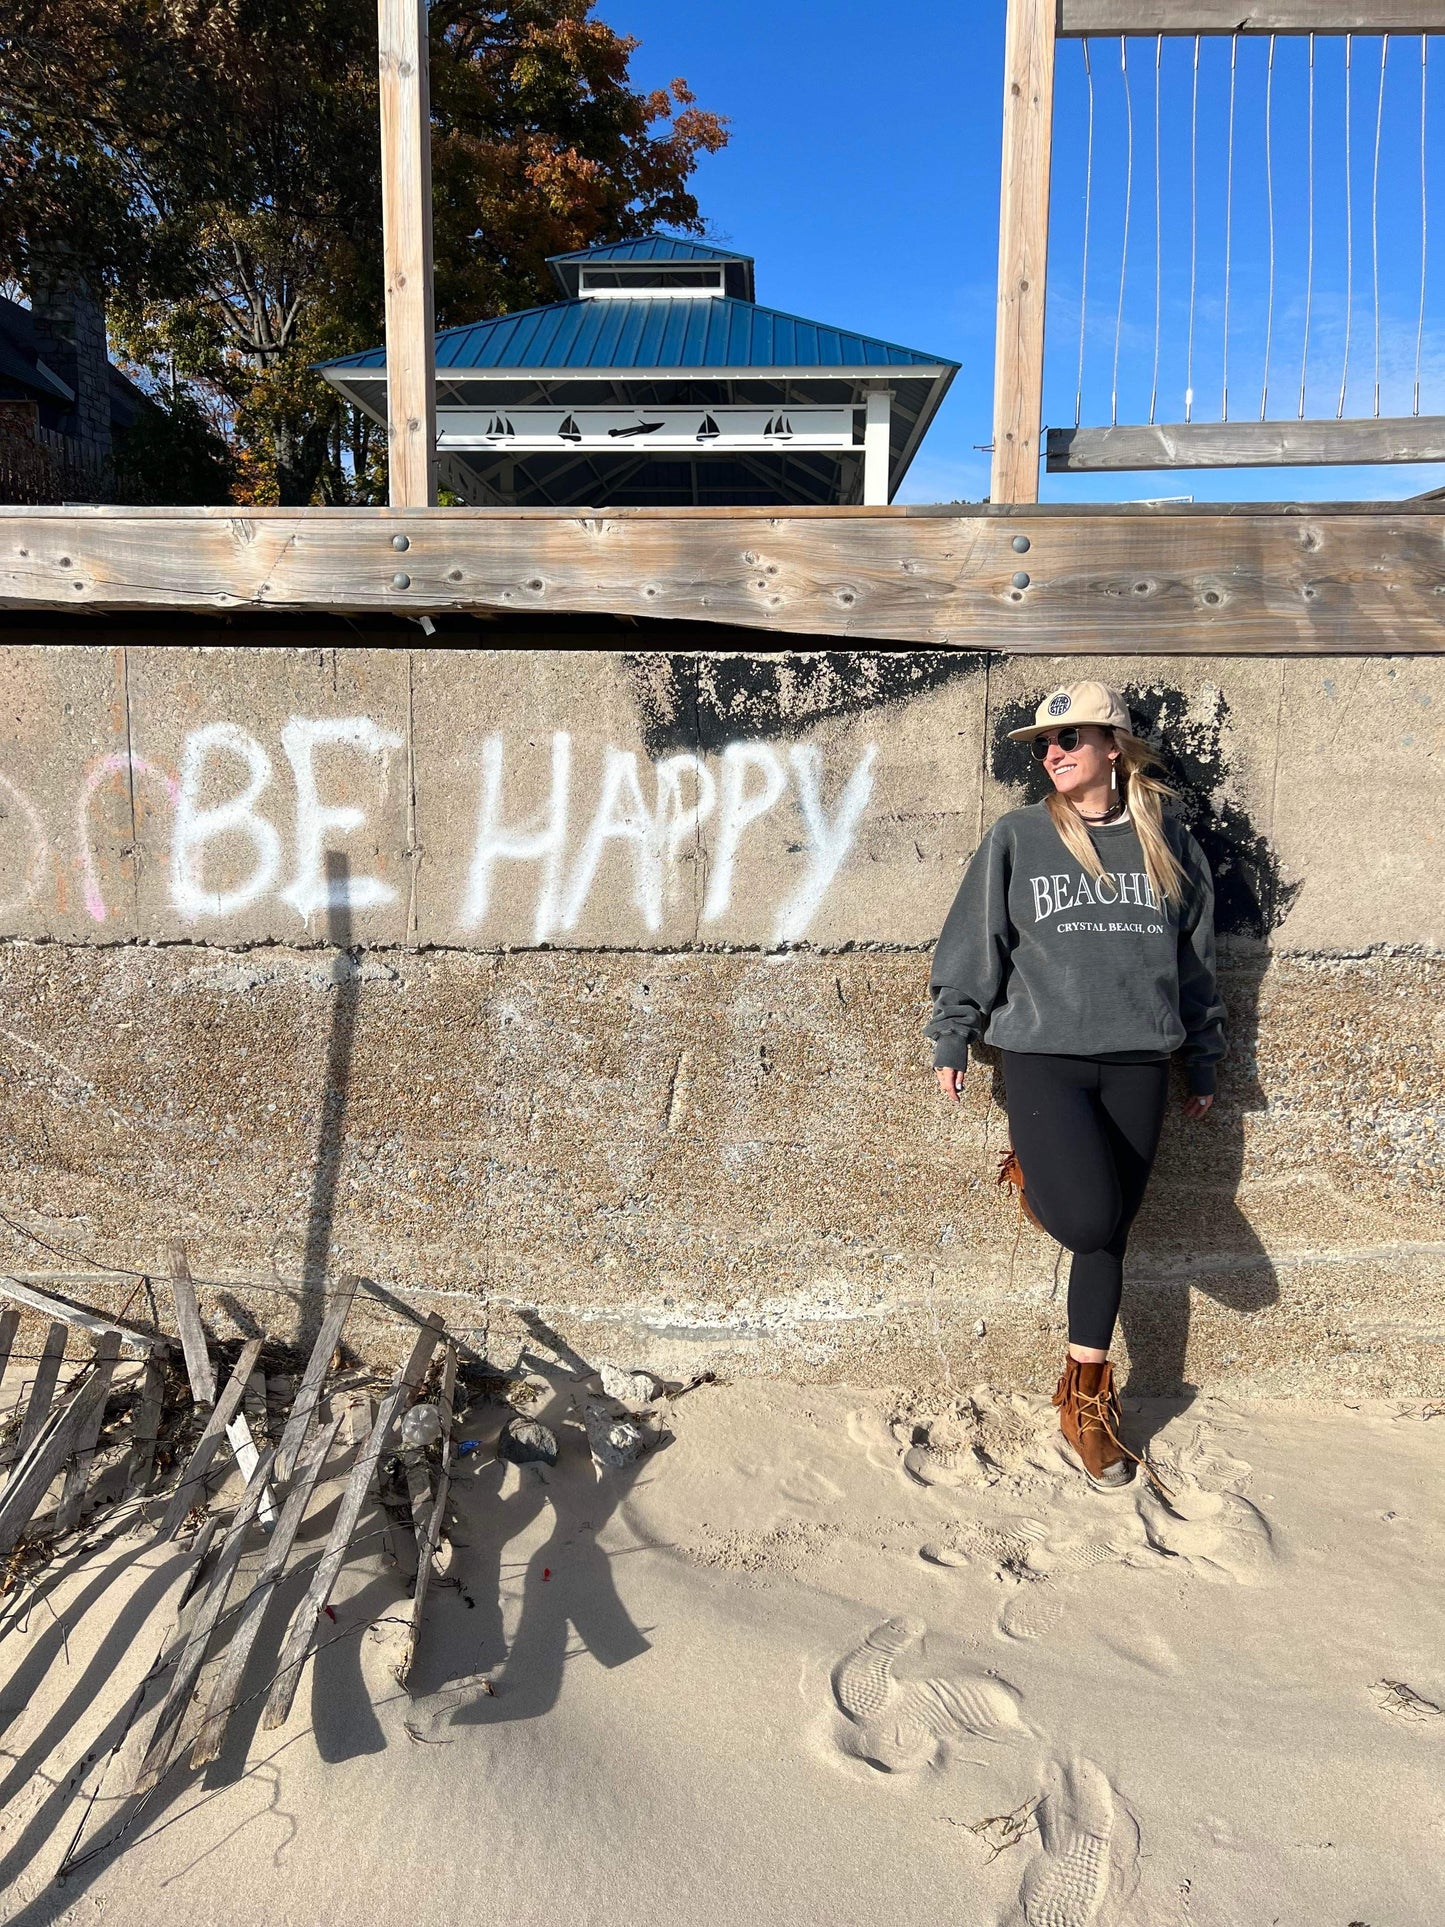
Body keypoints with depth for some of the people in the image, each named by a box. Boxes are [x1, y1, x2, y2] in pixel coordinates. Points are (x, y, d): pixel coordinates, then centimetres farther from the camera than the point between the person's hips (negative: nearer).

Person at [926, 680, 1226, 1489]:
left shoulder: (1168, 841, 7)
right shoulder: (1017, 838, 1)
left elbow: (1197, 958, 14)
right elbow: (973, 944, 3)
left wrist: (1204, 1060, 17)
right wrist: (952, 1039, 0)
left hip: (1138, 1063, 3)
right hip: (1042, 1057, -2)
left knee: (1110, 1237, 8)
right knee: (1088, 1223, -19)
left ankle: (1086, 1400, 25)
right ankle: (1036, 1171, 18)